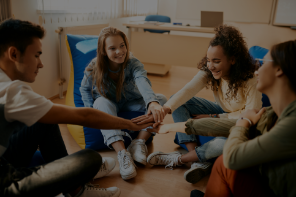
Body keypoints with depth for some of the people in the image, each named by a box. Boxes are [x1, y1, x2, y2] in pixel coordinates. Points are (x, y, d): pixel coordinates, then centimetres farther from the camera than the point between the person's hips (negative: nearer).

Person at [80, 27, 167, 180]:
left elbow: (143, 82, -47)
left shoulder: (133, 63, -24)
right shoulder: (93, 68, -20)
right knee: (102, 102, -37)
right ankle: (121, 152, -45)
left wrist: (153, 103, -67)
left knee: (161, 99, -22)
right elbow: (84, 89, -2)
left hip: (131, 104, 1)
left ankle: (138, 142, -23)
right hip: (107, 106, 0)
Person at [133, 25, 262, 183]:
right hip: (221, 111, 5)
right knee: (179, 103, -14)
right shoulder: (208, 71, -15)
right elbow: (187, 90, -30)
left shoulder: (250, 80, -27)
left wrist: (213, 117, -23)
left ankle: (180, 159, -18)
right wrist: (164, 109, -47)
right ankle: (200, 163, -22)